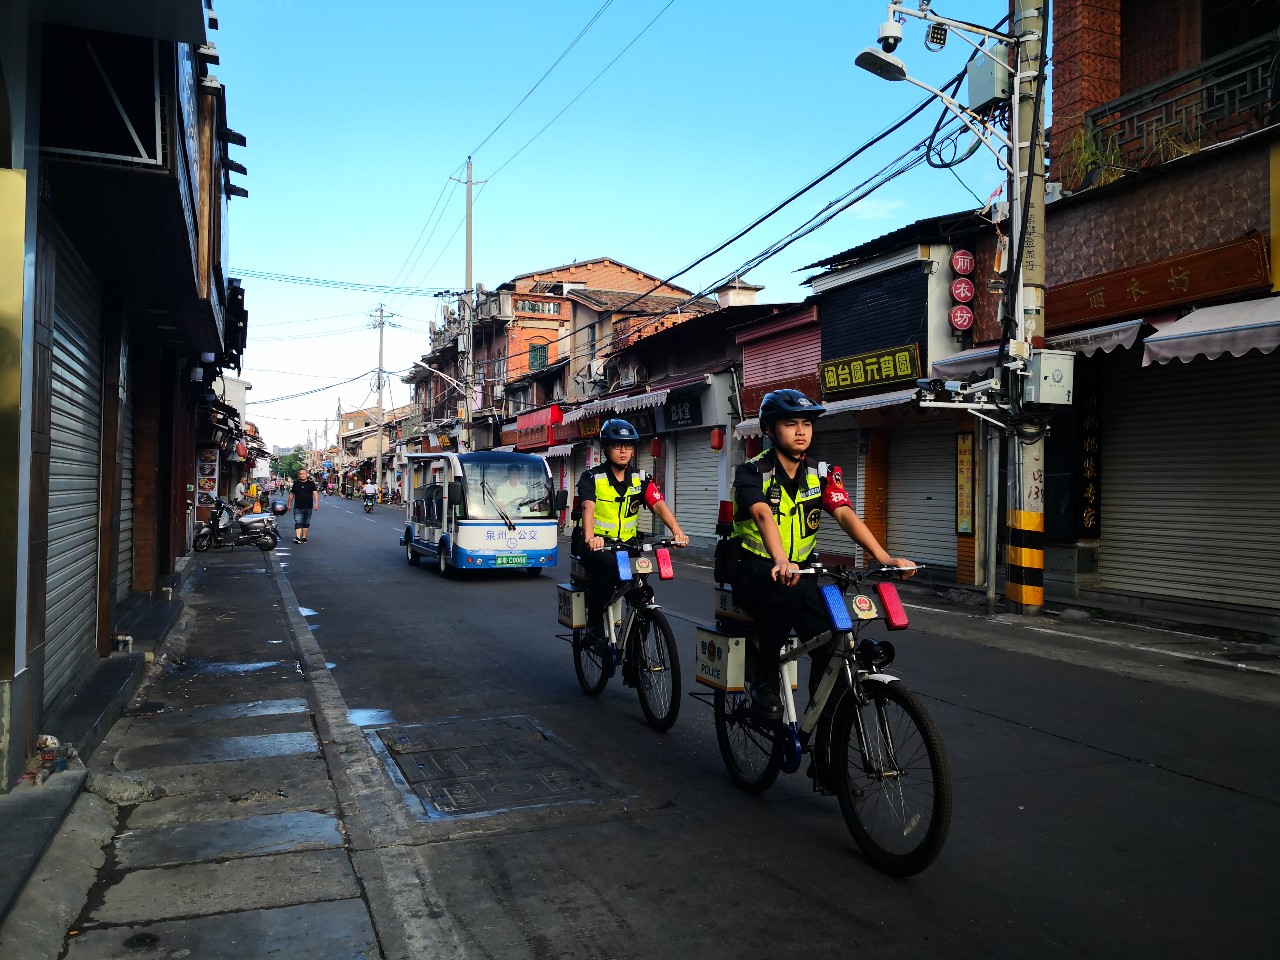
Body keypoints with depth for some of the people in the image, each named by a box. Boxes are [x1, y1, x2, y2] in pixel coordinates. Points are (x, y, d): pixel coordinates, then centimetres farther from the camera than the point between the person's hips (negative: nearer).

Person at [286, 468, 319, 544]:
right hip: (298, 507, -1)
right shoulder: (296, 483, 7)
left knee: (306, 523, 9)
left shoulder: (311, 483, 4)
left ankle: (304, 537, 18)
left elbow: (315, 493, -2)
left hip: (308, 507, 1)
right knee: (298, 523, -11)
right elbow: (291, 494, 13)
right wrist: (289, 504, 13)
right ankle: (297, 537, -20)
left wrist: (316, 503, -14)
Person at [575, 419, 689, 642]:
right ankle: (595, 623, -14)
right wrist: (590, 537, -45)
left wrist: (676, 530, -31)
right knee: (607, 566, -34)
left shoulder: (640, 479, 4)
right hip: (598, 544, -3)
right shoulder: (592, 478, -6)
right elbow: (588, 507, -24)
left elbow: (658, 504, -11)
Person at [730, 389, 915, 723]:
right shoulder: (753, 472, -12)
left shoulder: (821, 474, 3)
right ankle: (764, 683, -20)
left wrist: (884, 557, -29)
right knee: (787, 586, -39)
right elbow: (764, 516, -31)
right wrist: (781, 562, -51)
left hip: (800, 570, 5)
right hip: (754, 571, -4)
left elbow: (845, 515, -12)